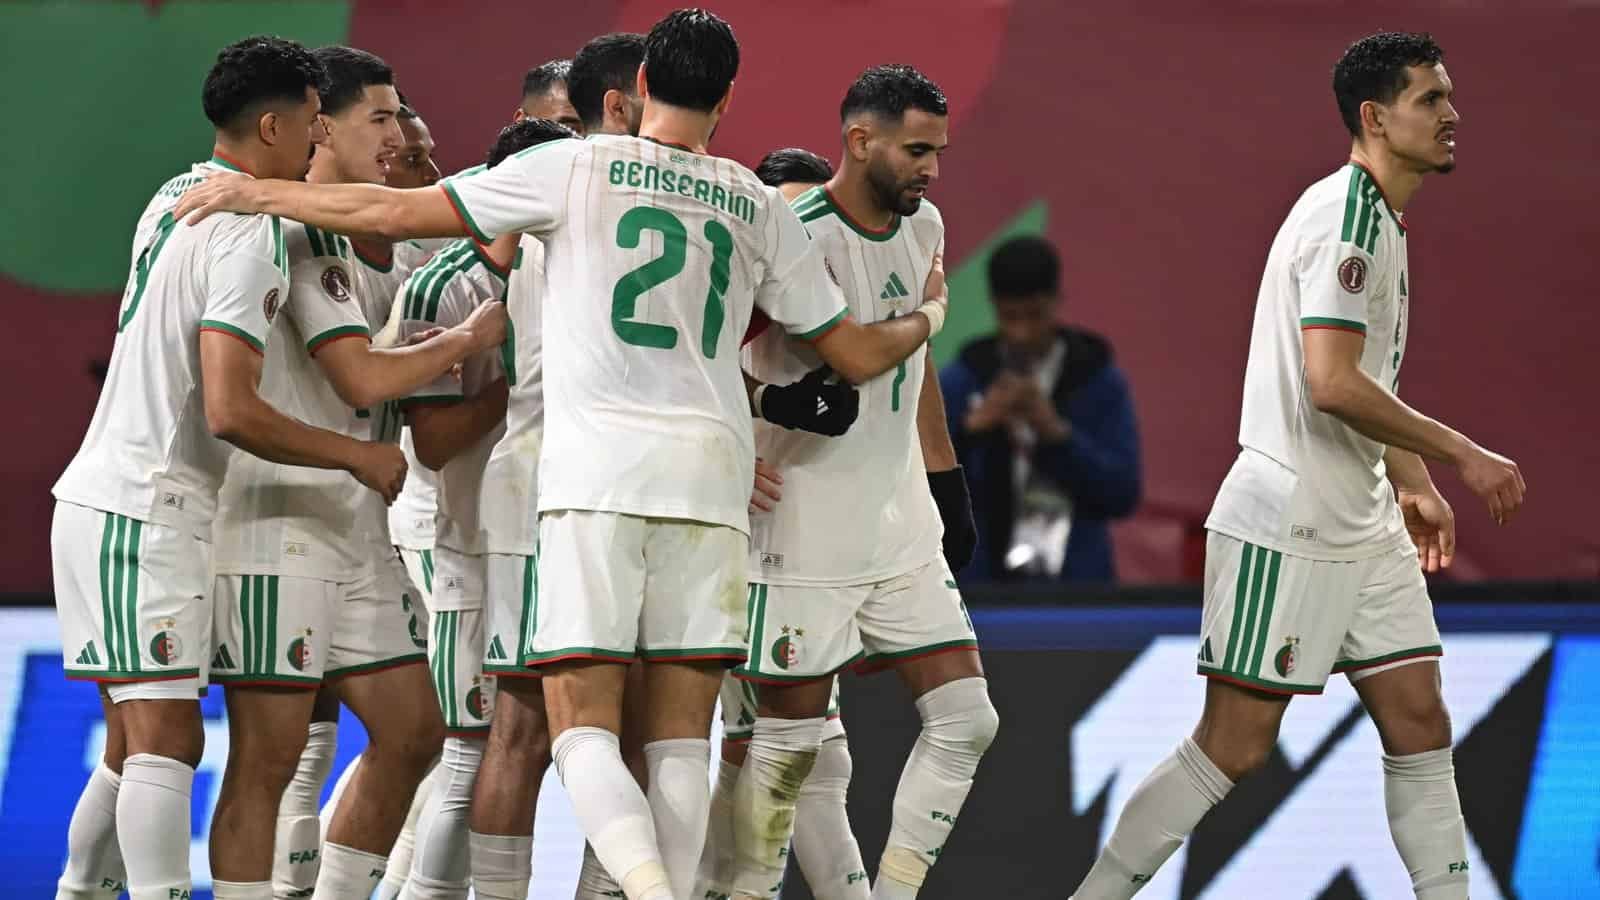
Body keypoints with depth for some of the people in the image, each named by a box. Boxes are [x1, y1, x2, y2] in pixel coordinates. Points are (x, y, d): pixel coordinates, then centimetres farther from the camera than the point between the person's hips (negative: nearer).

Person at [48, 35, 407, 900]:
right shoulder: (249, 235, -15)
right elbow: (230, 411, -22)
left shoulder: (176, 199, 13)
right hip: (149, 511, -9)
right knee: (166, 740, -13)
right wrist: (359, 456, -11)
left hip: (97, 497, 9)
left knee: (135, 746, 13)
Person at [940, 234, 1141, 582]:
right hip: (983, 580, 0)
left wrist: (1056, 433, -16)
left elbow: (1122, 496, -4)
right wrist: (971, 428, -19)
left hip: (1076, 583, 0)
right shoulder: (959, 382, 3)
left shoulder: (1099, 381, 1)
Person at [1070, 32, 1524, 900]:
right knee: (1232, 747, -6)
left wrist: (1415, 484, 23)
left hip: (1364, 528, 10)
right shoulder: (1345, 214, -16)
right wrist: (1461, 454, -19)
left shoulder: (1379, 218, 16)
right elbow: (1332, 383, -25)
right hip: (1288, 527, -10)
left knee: (1420, 727, 5)